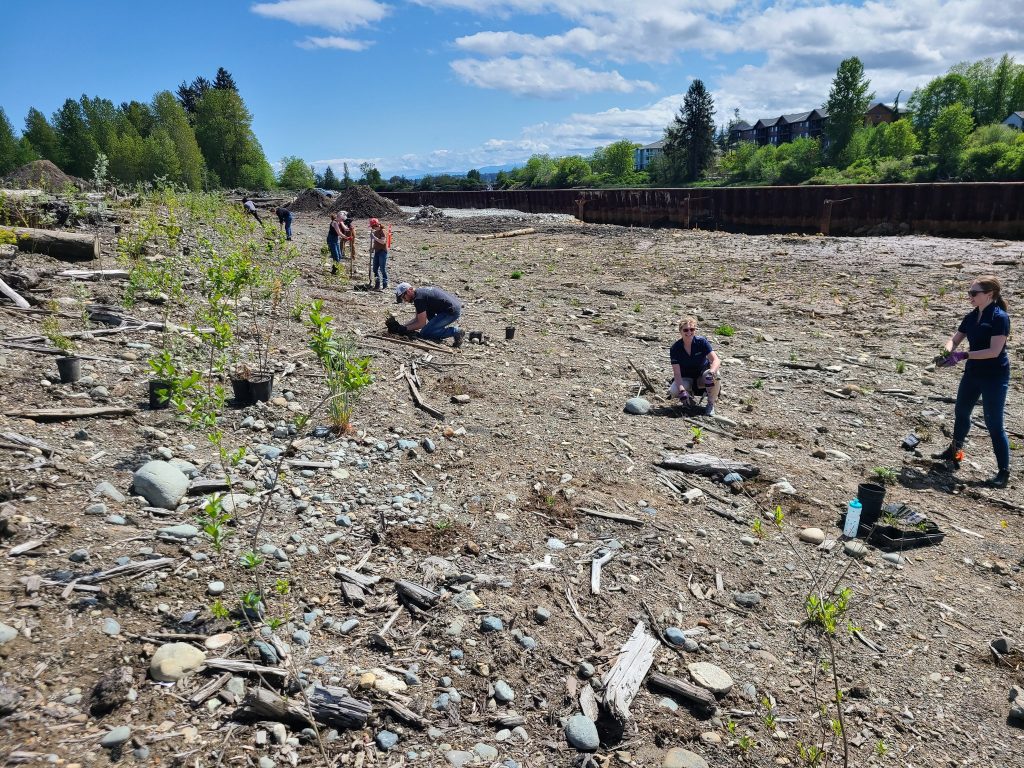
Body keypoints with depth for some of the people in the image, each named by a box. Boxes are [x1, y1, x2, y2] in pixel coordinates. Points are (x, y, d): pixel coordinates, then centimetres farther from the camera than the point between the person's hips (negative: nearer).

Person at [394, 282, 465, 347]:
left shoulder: (419, 298, -13)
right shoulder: (420, 291, 17)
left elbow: (421, 324, -11)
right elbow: (417, 318, 23)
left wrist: (405, 328, -2)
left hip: (452, 312, -10)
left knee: (424, 333, -8)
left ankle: (455, 331, -8)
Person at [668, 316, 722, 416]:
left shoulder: (701, 342, -16)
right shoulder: (675, 348, -15)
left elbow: (716, 360, -24)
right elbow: (677, 373, -20)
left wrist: (711, 373, -46)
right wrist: (682, 390, -36)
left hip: (702, 375, 0)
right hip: (686, 378, 0)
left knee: (715, 376, -35)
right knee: (673, 392, -30)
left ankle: (711, 404, -10)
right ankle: (690, 394, 8)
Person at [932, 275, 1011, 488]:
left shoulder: (999, 317, -17)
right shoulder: (971, 317, 5)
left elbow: (994, 351, -23)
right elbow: (955, 339, 9)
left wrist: (963, 355, -27)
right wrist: (948, 352, -13)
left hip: (995, 377, -8)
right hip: (973, 373, 8)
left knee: (994, 423, -4)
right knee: (961, 412, 20)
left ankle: (1003, 472, 6)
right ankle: (954, 451, 41)